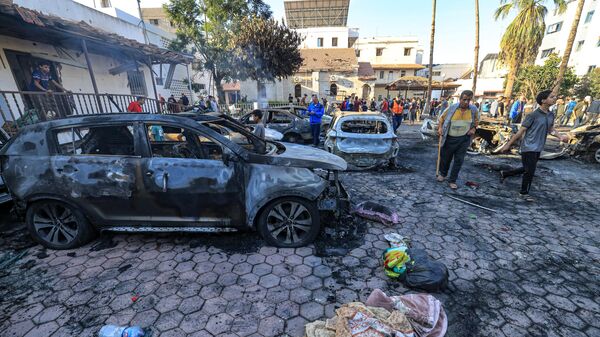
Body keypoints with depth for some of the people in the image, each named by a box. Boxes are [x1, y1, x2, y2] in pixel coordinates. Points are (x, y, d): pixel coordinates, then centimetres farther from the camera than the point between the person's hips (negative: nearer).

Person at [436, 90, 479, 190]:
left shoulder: (474, 110, -3)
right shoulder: (452, 108, -9)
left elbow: (476, 121, 14)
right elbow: (442, 118, 3)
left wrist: (474, 128, -4)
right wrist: (440, 128, -10)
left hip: (464, 139, 2)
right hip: (450, 138, -1)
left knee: (458, 161, 4)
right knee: (445, 158, 12)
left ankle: (452, 181, 16)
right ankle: (443, 174, 38)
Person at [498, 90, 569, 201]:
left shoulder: (551, 115, 8)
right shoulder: (533, 115, -14)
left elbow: (551, 129, 19)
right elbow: (521, 131, -12)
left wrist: (560, 136, -1)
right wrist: (508, 144, -11)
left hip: (538, 149, 7)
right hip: (528, 148, -7)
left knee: (526, 169, 15)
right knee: (530, 171, -1)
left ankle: (504, 173, 32)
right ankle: (524, 193, 15)